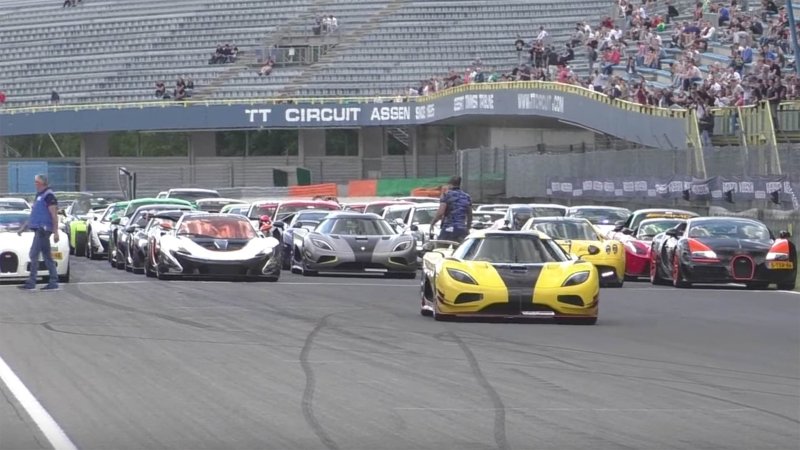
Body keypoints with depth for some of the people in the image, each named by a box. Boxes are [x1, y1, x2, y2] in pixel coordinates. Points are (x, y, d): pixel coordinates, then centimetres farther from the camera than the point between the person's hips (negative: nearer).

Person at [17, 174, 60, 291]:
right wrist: (23, 228, 25)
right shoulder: (39, 196, 19)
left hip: (43, 229, -10)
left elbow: (54, 215, -15)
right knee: (47, 256, 8)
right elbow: (32, 215, 26)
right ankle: (54, 281, 9)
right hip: (39, 229, 10)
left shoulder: (48, 196, -10)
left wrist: (56, 232, -21)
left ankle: (31, 282, -12)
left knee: (34, 254, -11)